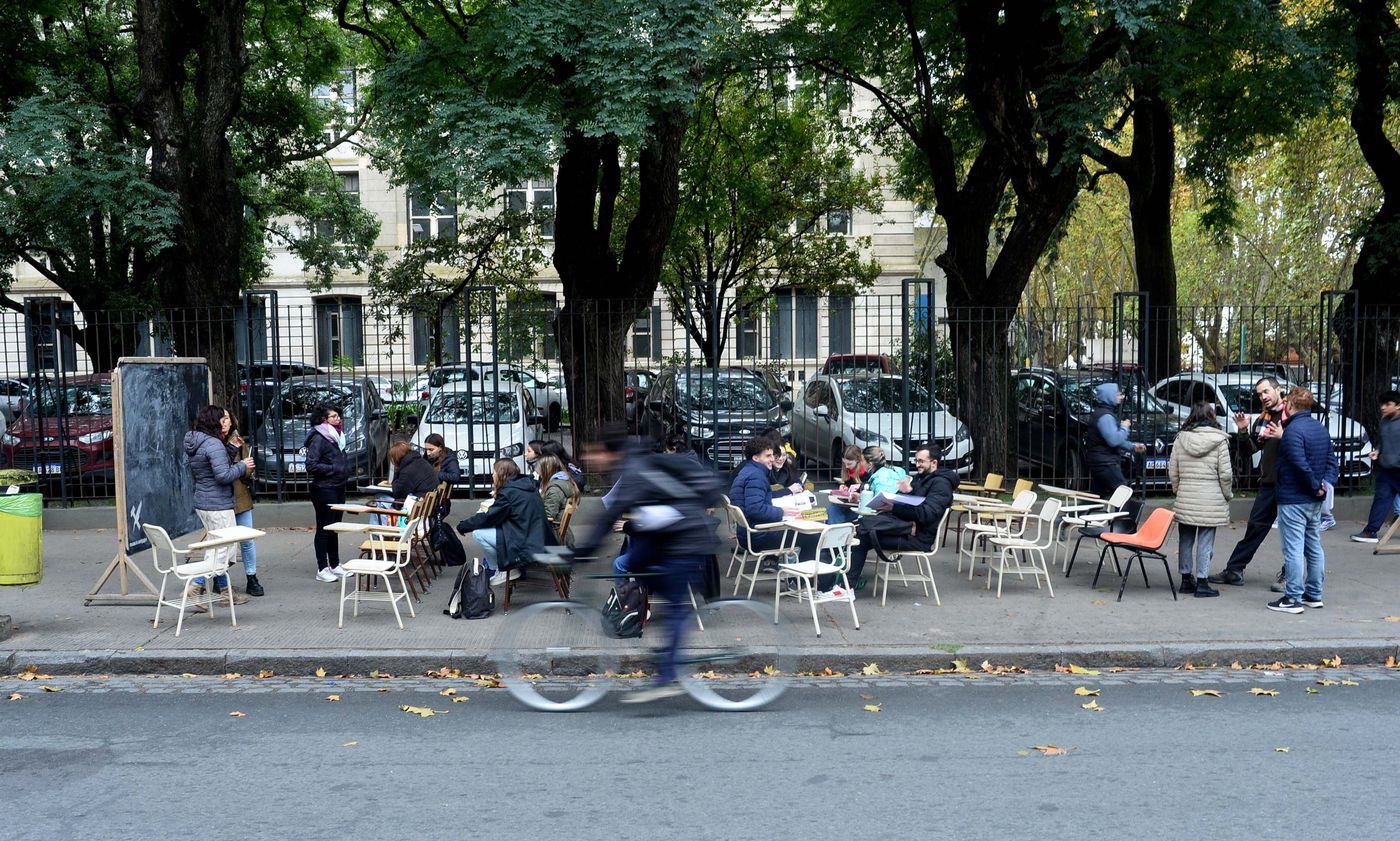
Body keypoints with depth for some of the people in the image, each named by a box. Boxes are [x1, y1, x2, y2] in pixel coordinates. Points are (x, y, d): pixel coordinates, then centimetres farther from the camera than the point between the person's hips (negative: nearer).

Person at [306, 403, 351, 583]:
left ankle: (335, 566, 25)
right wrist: (334, 468, -17)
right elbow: (311, 465, -21)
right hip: (324, 489, -8)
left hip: (338, 488, 8)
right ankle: (322, 569, 8)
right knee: (324, 529, 0)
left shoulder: (337, 436, 12)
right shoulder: (318, 438, -14)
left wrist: (345, 470, 8)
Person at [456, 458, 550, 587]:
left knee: (478, 532, -7)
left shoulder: (509, 492, -14)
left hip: (527, 546, -9)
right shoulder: (527, 486, 12)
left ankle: (501, 571, 5)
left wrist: (461, 526, 5)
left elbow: (487, 518, -8)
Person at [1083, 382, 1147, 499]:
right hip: (1105, 464, -11)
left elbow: (1115, 439, 28)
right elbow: (1114, 440, -25)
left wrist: (1133, 446, 19)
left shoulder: (1106, 413, 19)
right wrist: (1124, 428, -9)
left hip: (1100, 463, 11)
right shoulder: (1105, 416, -16)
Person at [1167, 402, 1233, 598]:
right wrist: (1227, 494, 9)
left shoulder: (1181, 439, 3)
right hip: (1211, 500, -3)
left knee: (1185, 540, 13)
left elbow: (1173, 471, 6)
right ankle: (1202, 582, 5)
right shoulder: (1219, 440, -6)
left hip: (1185, 499, 3)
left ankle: (1186, 578, 21)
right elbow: (1225, 474, -6)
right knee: (1205, 541, 2)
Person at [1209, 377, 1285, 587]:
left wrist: (1283, 436, -24)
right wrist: (1243, 432, 0)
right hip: (1268, 482, 6)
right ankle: (1234, 570, 12)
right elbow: (1247, 454, 14)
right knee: (1255, 526, 9)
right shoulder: (1261, 420, 15)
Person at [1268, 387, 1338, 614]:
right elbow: (1331, 460, 10)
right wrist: (1325, 482, -2)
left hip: (1293, 499, -9)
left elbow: (1300, 465, -24)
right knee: (1314, 548, 16)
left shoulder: (1293, 430, -17)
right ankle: (1314, 595, 24)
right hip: (1315, 501, 9)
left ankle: (1293, 599, -3)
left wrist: (1315, 485, -12)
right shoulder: (1321, 428, 11)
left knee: (1294, 549, -5)